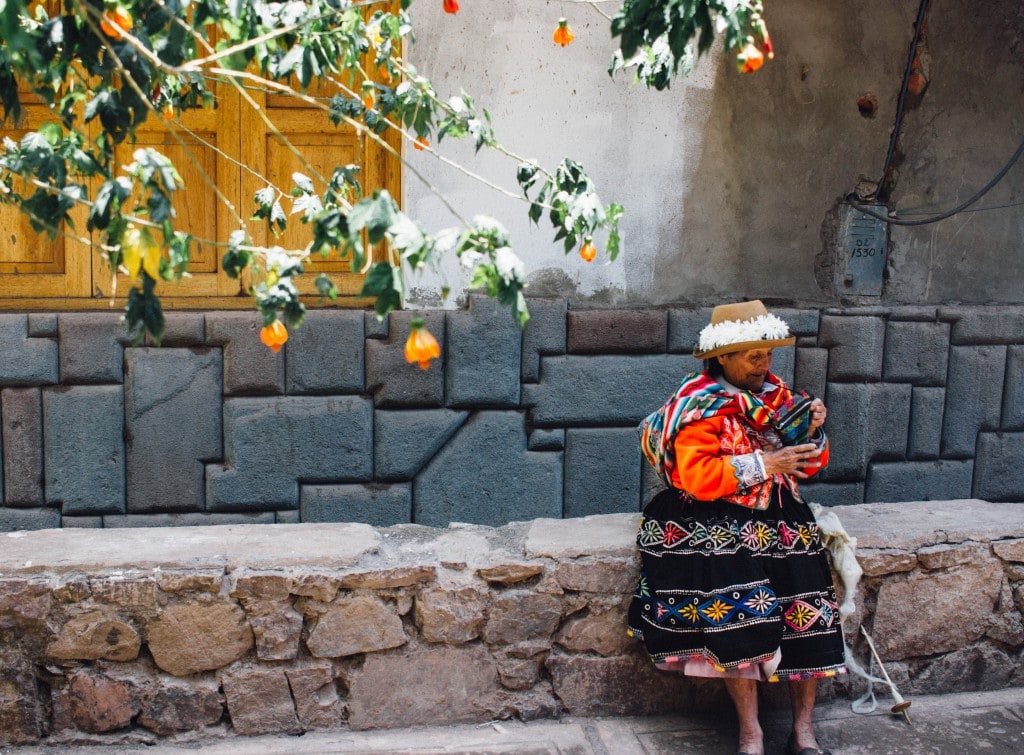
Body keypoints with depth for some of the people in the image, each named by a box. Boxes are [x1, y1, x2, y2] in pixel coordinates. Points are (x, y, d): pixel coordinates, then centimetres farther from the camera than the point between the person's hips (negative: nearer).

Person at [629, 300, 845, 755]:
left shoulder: (776, 394, 12)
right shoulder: (699, 404, -5)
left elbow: (807, 466, 18)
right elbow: (694, 476, -17)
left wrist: (813, 433, -3)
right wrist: (763, 465, -20)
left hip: (778, 519, 5)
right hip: (718, 520, -5)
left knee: (809, 609, -14)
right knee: (741, 609, -25)